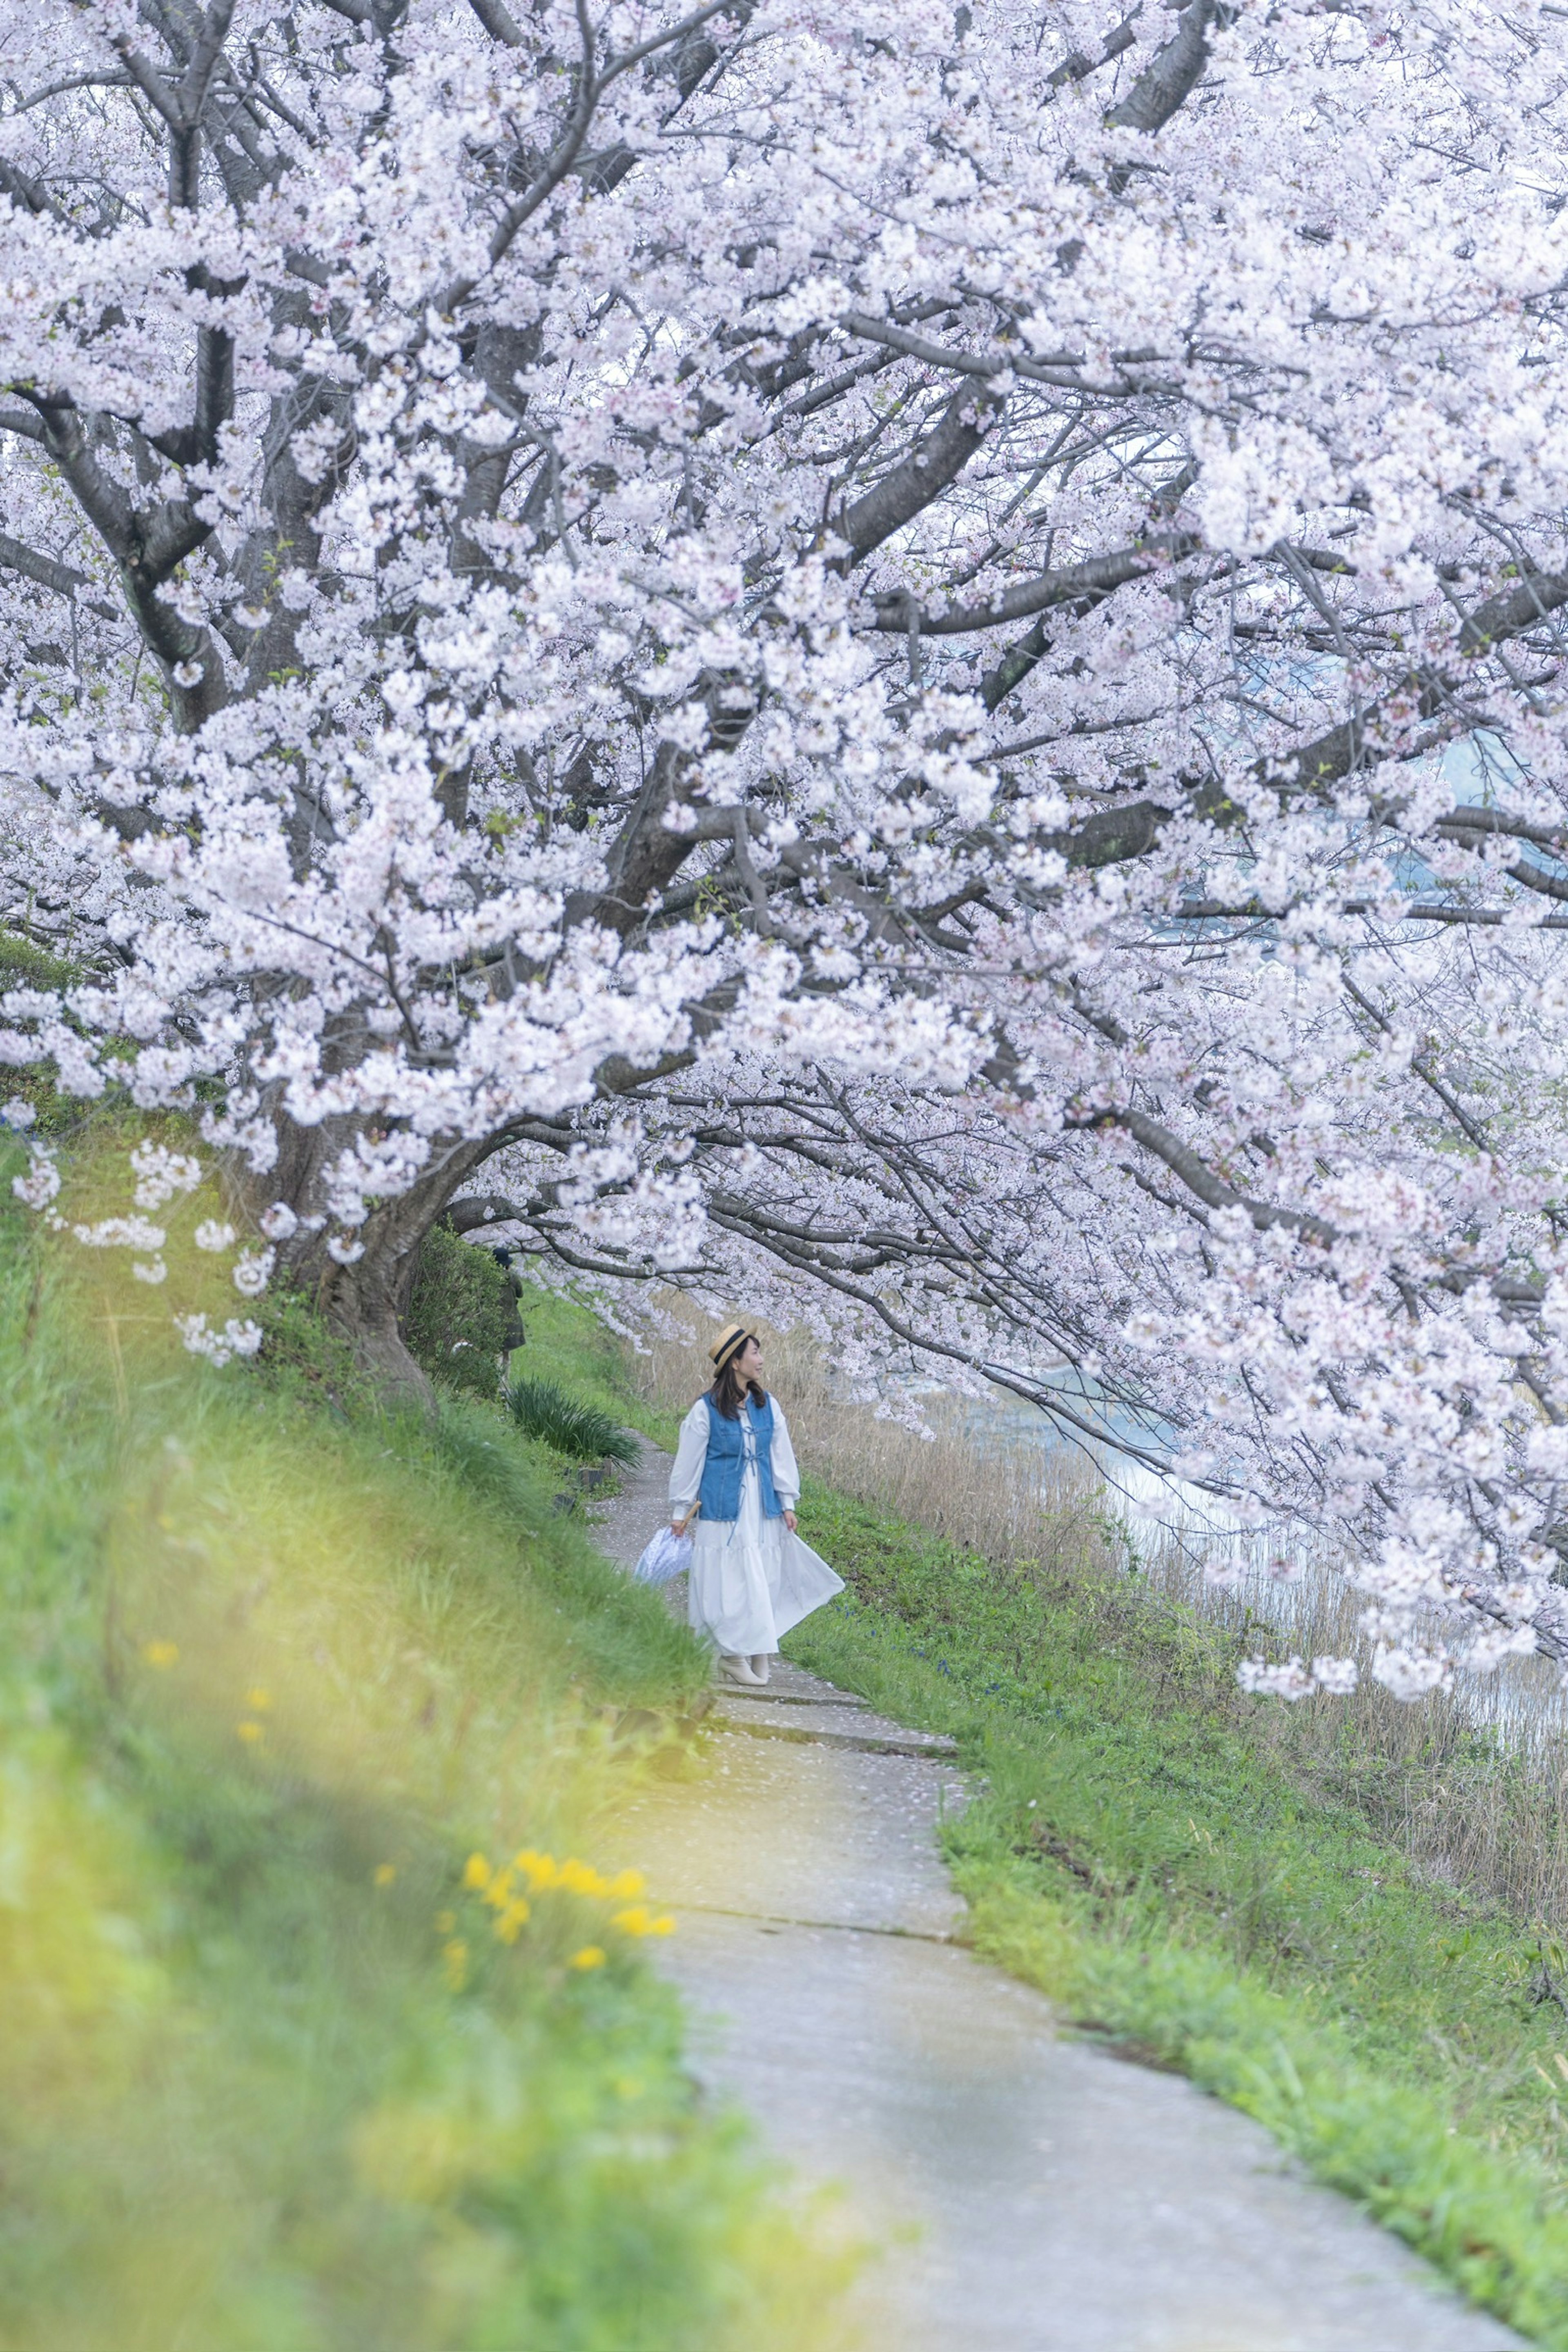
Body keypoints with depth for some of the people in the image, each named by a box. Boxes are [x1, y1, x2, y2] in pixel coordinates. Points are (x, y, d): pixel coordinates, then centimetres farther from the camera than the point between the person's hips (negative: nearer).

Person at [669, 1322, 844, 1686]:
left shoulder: (768, 1406, 6)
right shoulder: (706, 1410, -8)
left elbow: (781, 1455, 11)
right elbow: (689, 1461, -1)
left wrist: (788, 1503, 8)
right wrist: (680, 1511, 2)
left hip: (762, 1509, 5)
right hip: (724, 1509, -5)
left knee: (764, 1581, 3)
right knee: (730, 1581, -4)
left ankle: (756, 1654, 11)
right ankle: (734, 1654, 4)